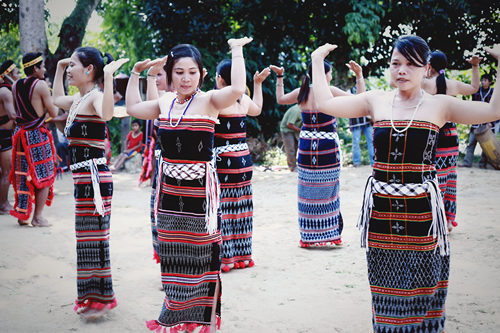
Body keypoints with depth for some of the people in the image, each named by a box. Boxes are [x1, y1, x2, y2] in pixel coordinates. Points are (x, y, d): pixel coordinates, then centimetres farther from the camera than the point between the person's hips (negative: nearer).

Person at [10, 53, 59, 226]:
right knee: (43, 176, 3)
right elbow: (53, 113, -9)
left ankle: (22, 214, 17)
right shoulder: (41, 84, -12)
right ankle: (37, 217, 2)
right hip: (37, 134, -6)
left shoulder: (15, 85, 7)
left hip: (21, 132, 6)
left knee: (23, 176, 14)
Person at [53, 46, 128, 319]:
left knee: (94, 237, -4)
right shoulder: (77, 99, 15)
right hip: (83, 176, 10)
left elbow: (106, 114, -37)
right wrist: (59, 69, 33)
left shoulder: (95, 96, -13)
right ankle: (92, 296, 24)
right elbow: (57, 99, 38)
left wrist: (108, 77, -39)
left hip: (94, 175, -10)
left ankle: (101, 298, 4)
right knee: (87, 237, 14)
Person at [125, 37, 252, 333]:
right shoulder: (165, 103, 9)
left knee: (202, 254, 4)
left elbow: (237, 89, -28)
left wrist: (236, 50, -20)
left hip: (200, 188, -5)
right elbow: (133, 107, 26)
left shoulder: (208, 101, -9)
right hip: (170, 187, 6)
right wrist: (136, 74, 23)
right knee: (173, 254, 13)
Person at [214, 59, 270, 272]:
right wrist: (258, 83, 37)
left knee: (222, 206, -2)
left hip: (223, 160, -6)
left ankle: (225, 257, 0)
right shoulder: (244, 100, 9)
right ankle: (242, 256, 18)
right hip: (244, 158, 6)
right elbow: (257, 109, 29)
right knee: (241, 206, 11)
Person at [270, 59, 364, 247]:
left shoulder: (301, 92, 2)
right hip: (328, 148, -4)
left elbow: (280, 99, 21)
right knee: (328, 191, 4)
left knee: (308, 191, 7)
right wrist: (359, 76, -2)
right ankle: (330, 233, 8)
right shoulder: (330, 92, -9)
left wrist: (279, 77, 27)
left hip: (306, 148, 4)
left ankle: (308, 236, 10)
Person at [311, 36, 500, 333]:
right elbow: (326, 103, 3)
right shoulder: (376, 101, 6)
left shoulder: (439, 105, 0)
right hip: (381, 210, 2)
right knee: (387, 292, 10)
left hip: (422, 210, -2)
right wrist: (317, 61, 9)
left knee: (423, 289, 4)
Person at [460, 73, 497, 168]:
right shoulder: (476, 91, 7)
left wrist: (491, 122, -9)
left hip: (489, 122, -2)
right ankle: (467, 162, 2)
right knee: (471, 142, -1)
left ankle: (483, 163, 10)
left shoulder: (494, 93, -2)